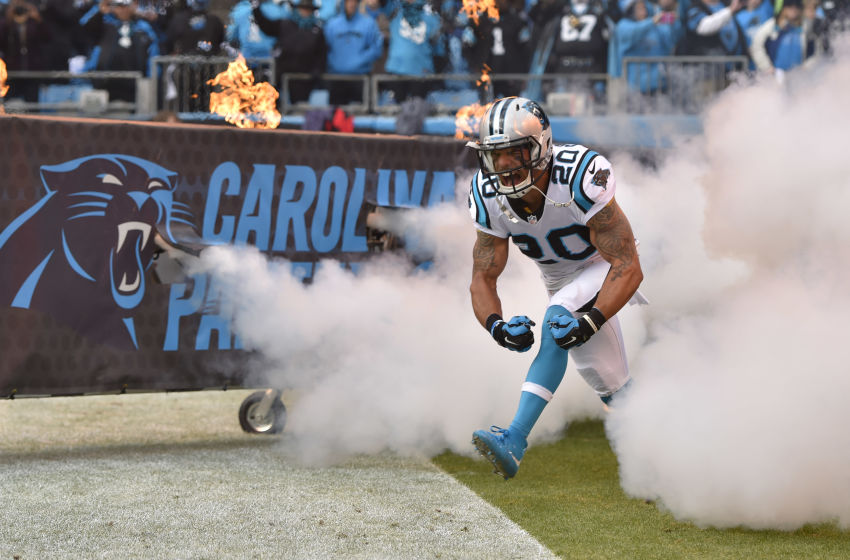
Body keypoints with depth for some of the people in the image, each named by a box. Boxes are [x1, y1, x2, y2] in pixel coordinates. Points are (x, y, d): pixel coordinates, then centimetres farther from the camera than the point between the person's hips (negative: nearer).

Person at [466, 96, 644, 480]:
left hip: (608, 271, -6)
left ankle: (514, 441, -39)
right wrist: (495, 325, -30)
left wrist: (589, 322, -44)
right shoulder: (489, 196, -16)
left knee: (557, 322, -32)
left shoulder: (579, 177, -33)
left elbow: (628, 269, -32)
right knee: (616, 393, 9)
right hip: (564, 285, 6)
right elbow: (483, 279, -9)